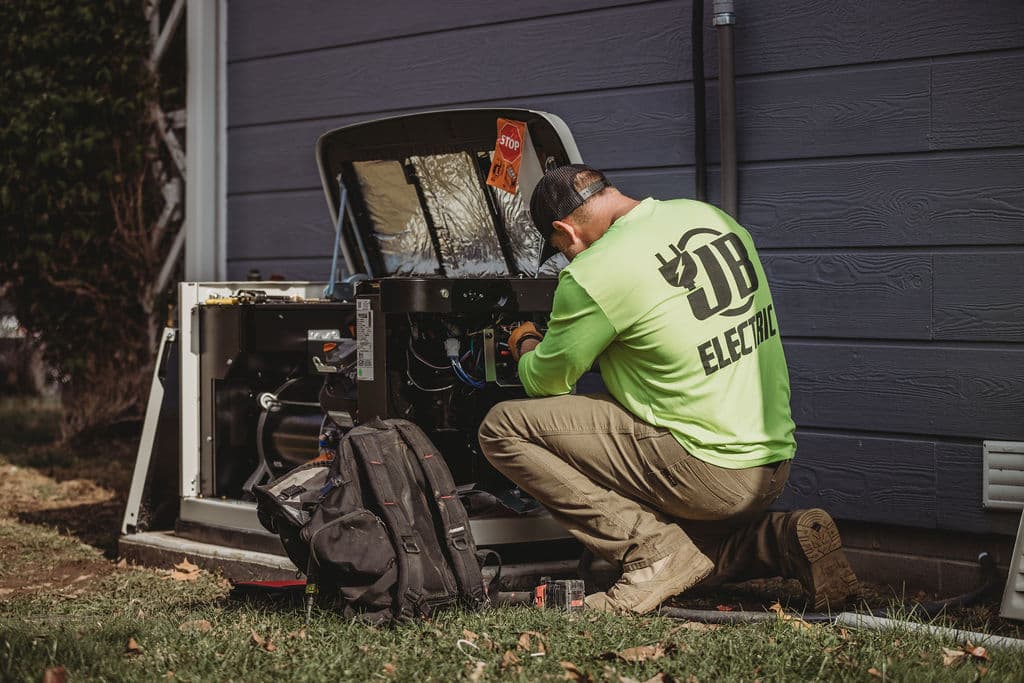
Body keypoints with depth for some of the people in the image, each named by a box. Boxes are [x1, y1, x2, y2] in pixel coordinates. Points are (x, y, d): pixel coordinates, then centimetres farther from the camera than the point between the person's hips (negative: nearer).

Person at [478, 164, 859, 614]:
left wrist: (525, 346, 23)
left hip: (706, 473, -8)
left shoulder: (594, 273, -16)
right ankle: (780, 541, 10)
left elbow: (546, 380, 0)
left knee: (504, 428, -5)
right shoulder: (712, 217, 6)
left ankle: (651, 551, -7)